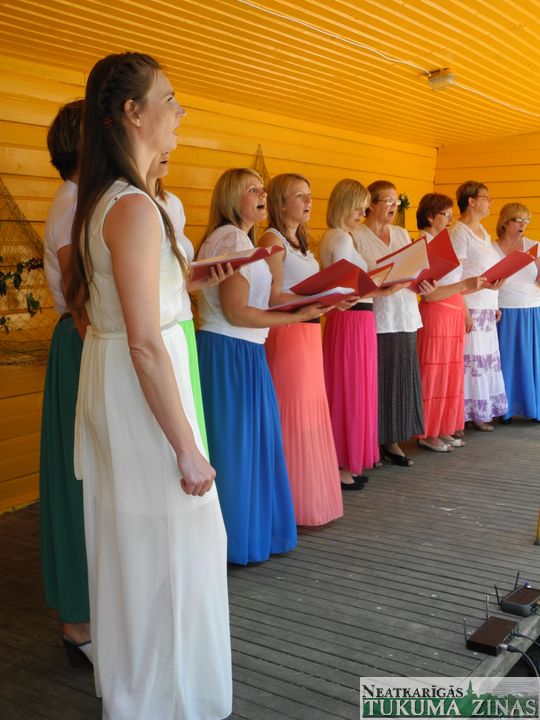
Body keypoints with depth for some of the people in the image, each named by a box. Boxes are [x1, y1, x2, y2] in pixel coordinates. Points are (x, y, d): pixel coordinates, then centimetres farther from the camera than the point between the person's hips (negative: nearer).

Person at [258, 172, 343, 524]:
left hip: (310, 332, 9)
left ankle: (312, 499, 24)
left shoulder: (301, 241, 17)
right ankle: (293, 505, 7)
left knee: (312, 413, 12)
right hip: (286, 334, -9)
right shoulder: (273, 240, -9)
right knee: (292, 416, -3)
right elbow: (273, 298, -16)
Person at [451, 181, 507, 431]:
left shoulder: (483, 232, 16)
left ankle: (479, 412, 18)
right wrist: (484, 285, -25)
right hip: (470, 307, -8)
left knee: (485, 360, 10)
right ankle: (463, 415, 2)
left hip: (486, 308, 8)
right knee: (468, 360, -5)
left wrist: (495, 305, 16)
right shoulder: (459, 232, -10)